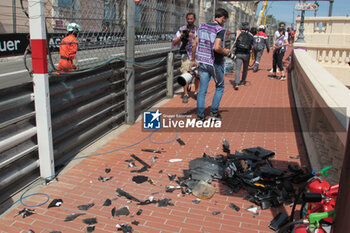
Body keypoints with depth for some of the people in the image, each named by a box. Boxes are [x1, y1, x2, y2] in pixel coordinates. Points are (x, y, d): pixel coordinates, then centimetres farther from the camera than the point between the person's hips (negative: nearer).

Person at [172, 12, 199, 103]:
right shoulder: (182, 29, 2)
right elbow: (174, 44, 0)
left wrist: (194, 37, -21)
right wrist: (181, 36, -16)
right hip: (186, 55, -1)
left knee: (198, 74, 0)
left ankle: (196, 92, 21)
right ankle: (185, 94, 1)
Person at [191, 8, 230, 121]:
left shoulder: (202, 27, 6)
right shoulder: (220, 30, -14)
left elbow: (194, 45, 7)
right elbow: (216, 47, -27)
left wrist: (193, 60, 16)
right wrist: (225, 51, -7)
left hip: (203, 63, 5)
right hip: (216, 64, -5)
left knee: (202, 90, 8)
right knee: (220, 87, 16)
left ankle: (200, 116, 9)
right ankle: (214, 112, 15)